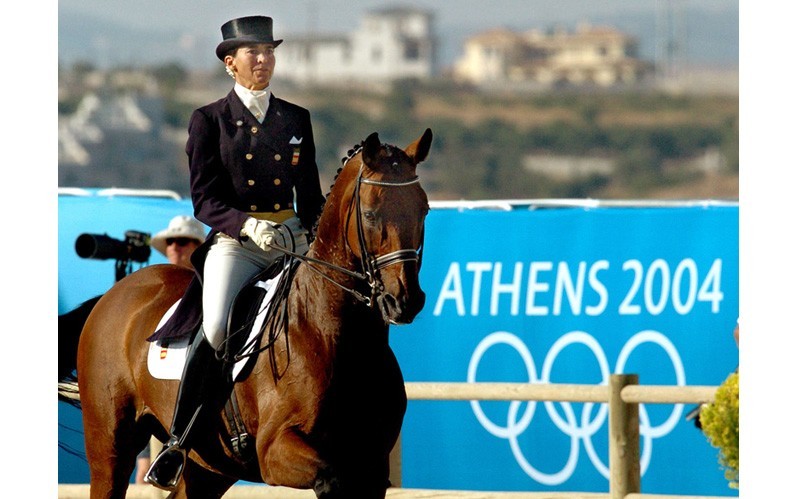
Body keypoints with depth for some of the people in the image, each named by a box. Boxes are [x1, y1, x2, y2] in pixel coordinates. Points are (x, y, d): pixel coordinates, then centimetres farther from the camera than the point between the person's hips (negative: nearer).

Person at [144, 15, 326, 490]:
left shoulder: (296, 119, 15)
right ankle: (179, 441, -21)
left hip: (293, 240, 4)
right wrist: (247, 224, -19)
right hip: (234, 242, -4)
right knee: (216, 328, -28)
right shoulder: (209, 121, 5)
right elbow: (205, 200, -2)